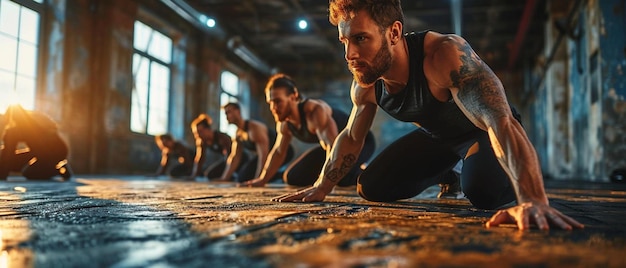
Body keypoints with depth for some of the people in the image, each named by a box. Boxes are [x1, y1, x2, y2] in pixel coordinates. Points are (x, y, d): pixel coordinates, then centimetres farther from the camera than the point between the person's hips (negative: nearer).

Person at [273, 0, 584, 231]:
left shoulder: (445, 54, -40)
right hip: (436, 134, 6)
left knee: (483, 191, -36)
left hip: (482, 130, -6)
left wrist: (534, 201, -61)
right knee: (370, 188, 0)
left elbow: (501, 122, -50)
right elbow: (351, 137, 1)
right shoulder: (365, 85, -18)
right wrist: (321, 187, -3)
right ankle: (446, 175, 26)